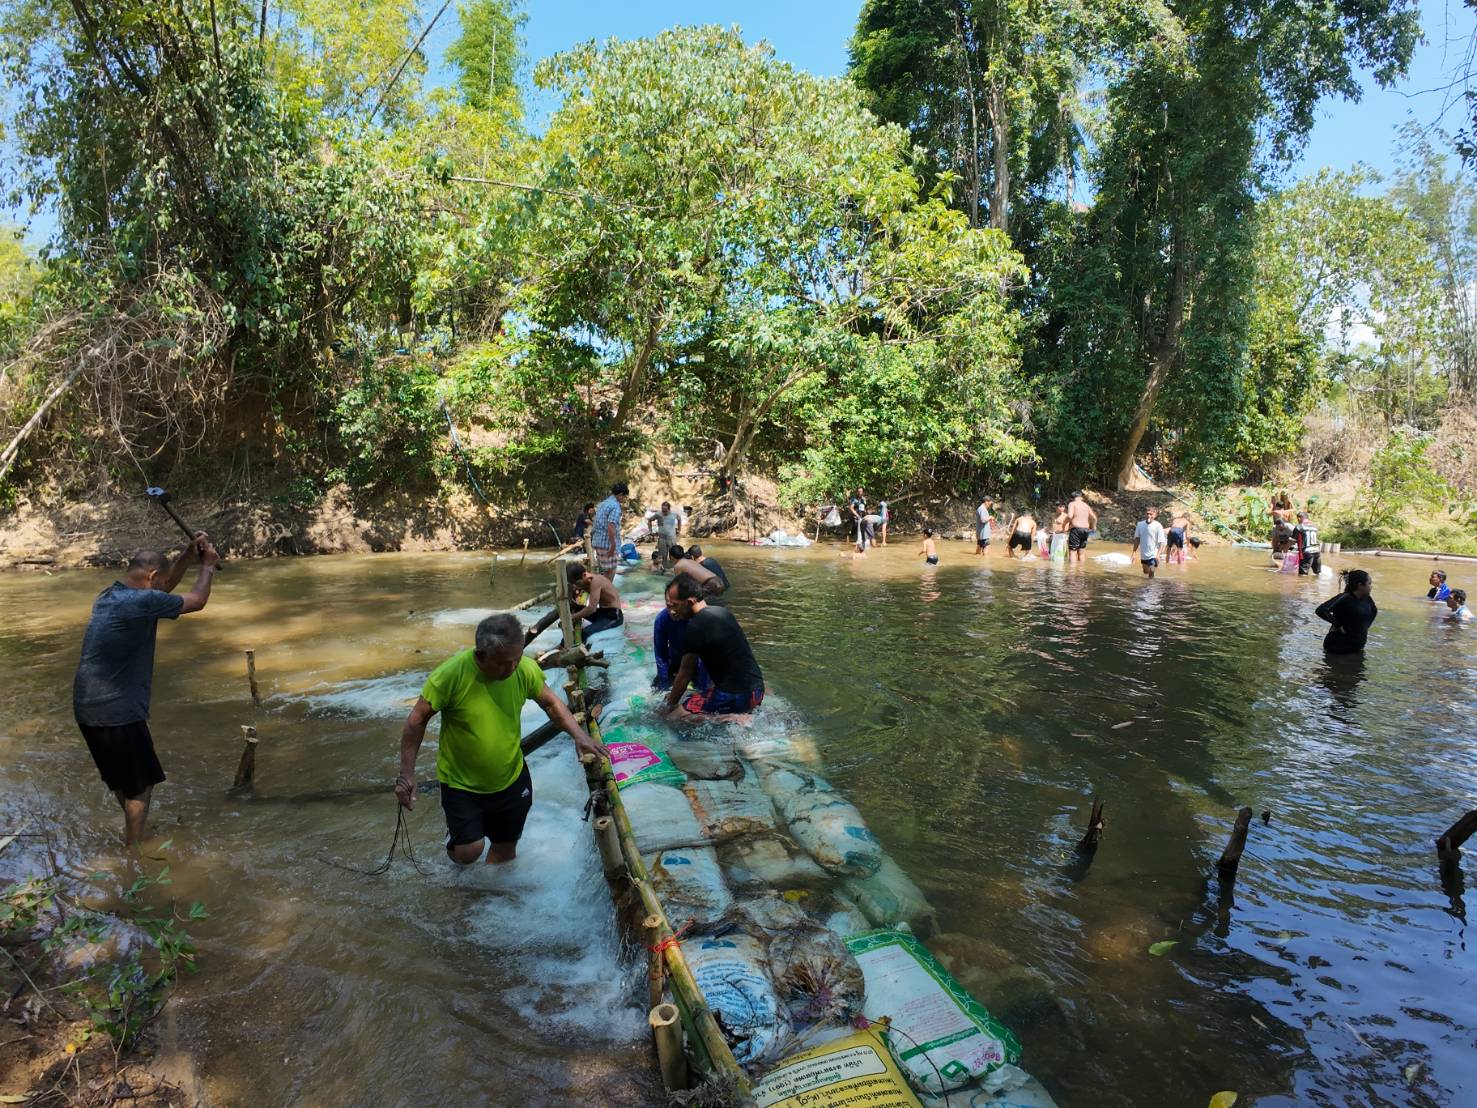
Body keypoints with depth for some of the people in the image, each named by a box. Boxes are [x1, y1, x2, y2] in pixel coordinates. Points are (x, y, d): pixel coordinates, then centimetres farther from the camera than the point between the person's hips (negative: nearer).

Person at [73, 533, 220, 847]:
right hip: (117, 711, -9)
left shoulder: (111, 594, 7)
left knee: (121, 778, 26)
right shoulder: (141, 602, -21)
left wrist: (189, 553, 9)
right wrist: (208, 565, 5)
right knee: (141, 783, 8)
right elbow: (197, 600, -10)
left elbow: (164, 584, 19)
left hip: (89, 708, 9)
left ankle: (133, 832, 44)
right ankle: (133, 851, 18)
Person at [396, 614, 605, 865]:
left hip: (512, 779, 3)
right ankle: (456, 833, 27)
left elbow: (551, 703, -1)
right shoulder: (450, 674, -28)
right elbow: (417, 721, -15)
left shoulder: (525, 669, -18)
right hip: (462, 784, -3)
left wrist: (578, 734, -15)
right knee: (468, 851, -9)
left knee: (506, 848, 16)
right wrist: (406, 774, -14)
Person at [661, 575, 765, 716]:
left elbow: (685, 674, -6)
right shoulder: (723, 612, 12)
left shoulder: (697, 628, -15)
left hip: (735, 695, -9)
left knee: (674, 716, -6)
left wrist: (670, 704, 11)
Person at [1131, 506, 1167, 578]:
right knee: (1145, 573, 22)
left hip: (1153, 555, -5)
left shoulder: (1158, 526, -15)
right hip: (1143, 555, 5)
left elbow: (1161, 542, -14)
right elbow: (1137, 538, 6)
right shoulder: (1140, 524, -4)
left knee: (1151, 575, -8)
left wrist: (1158, 554, -23)